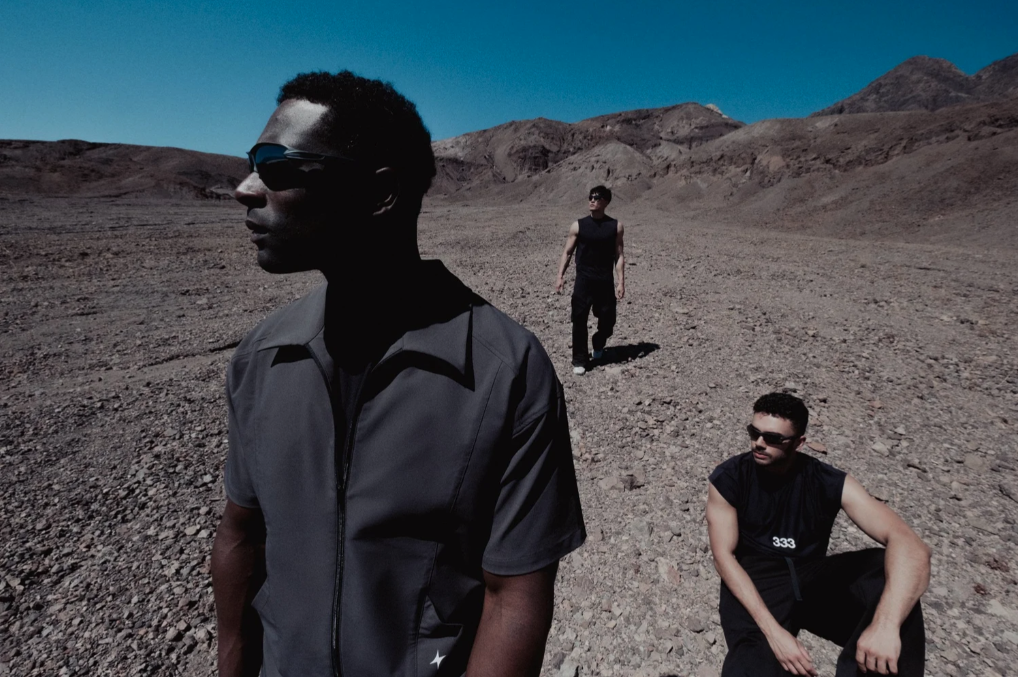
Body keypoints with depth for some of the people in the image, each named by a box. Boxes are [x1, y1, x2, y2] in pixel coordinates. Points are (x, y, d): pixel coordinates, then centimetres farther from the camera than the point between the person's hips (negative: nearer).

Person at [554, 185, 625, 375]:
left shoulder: (616, 226, 3)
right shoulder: (578, 226, 2)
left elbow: (619, 256, 3)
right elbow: (567, 252, 3)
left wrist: (620, 282, -4)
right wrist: (560, 276, -8)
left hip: (606, 281, 1)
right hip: (583, 280, -1)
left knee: (608, 320, 6)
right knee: (579, 320, -4)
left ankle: (598, 345, 39)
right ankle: (580, 360, 10)